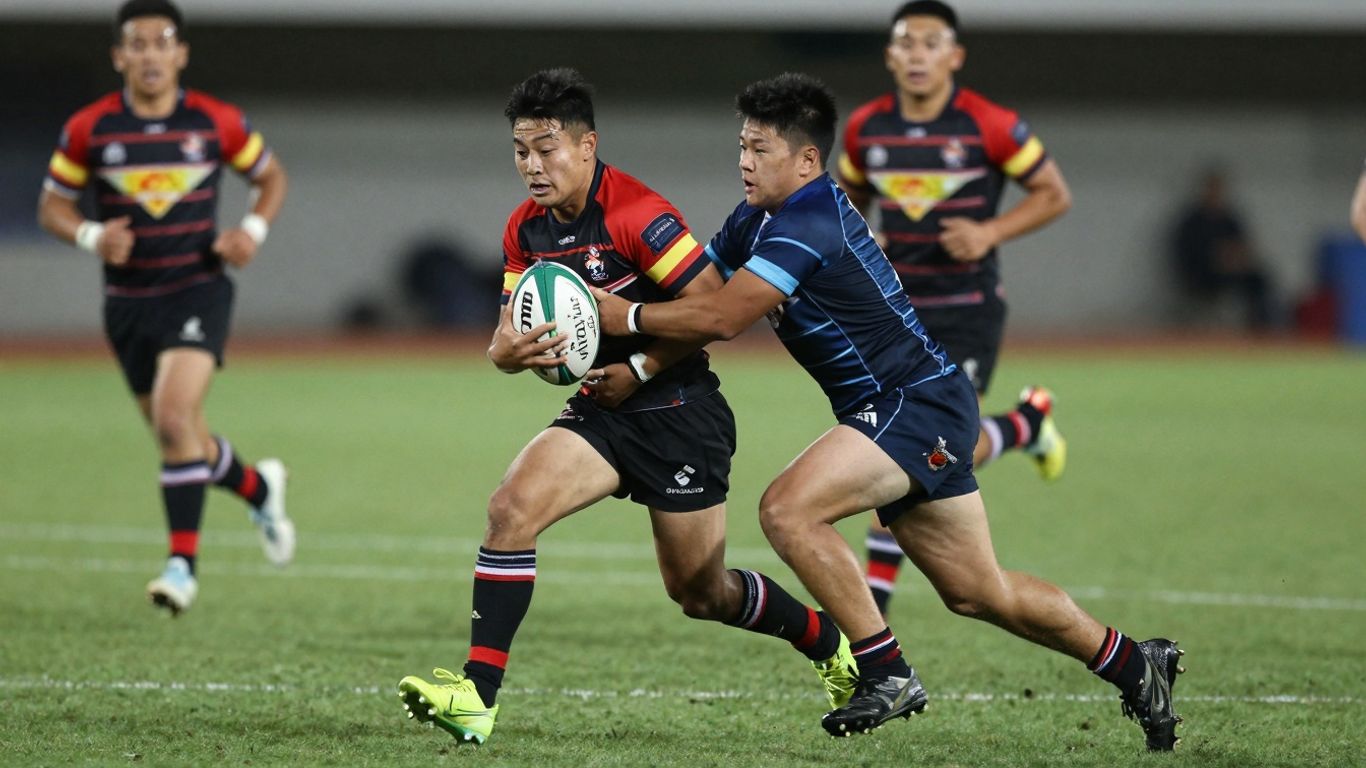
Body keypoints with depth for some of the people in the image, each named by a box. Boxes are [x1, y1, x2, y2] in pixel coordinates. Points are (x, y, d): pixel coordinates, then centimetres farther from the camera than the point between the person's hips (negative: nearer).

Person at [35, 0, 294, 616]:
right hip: (127, 303, 3)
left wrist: (254, 229, -7)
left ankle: (183, 564, -17)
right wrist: (91, 235, -15)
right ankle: (259, 487, 44)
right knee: (180, 439, 12)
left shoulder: (216, 122, -5)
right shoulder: (89, 130, -4)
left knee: (175, 416, -23)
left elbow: (270, 176, 11)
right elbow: (52, 205, 5)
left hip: (197, 289, -3)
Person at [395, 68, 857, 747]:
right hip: (600, 411, 6)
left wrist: (640, 368, -19)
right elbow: (511, 334, 8)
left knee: (700, 593, 6)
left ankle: (831, 645, 33)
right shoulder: (526, 228, 3)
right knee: (511, 507, -18)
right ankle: (477, 696, -19)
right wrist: (508, 351, -16)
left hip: (679, 413, -6)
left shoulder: (636, 214, -20)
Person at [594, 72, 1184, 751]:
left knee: (787, 508, -24)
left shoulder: (806, 227, -21)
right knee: (978, 594, 15)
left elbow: (720, 318, -29)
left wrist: (627, 316, -18)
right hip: (910, 412, 10)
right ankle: (1135, 665, 31)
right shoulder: (755, 222, 9)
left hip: (917, 404, -10)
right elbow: (696, 292, 11)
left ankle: (886, 671, -16)